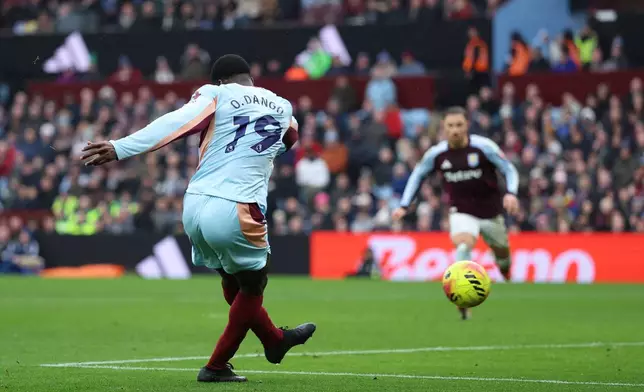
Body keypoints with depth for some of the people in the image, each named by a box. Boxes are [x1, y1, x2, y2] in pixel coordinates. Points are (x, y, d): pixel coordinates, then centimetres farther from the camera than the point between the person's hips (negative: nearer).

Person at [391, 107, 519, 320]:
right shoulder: (436, 154, -10)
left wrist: (511, 194, -28)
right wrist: (404, 205, 1)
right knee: (463, 245, -30)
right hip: (462, 212, -1)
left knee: (502, 253, 17)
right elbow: (417, 175, 8)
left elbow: (509, 170, -10)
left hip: (491, 212, 1)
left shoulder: (484, 147, -17)